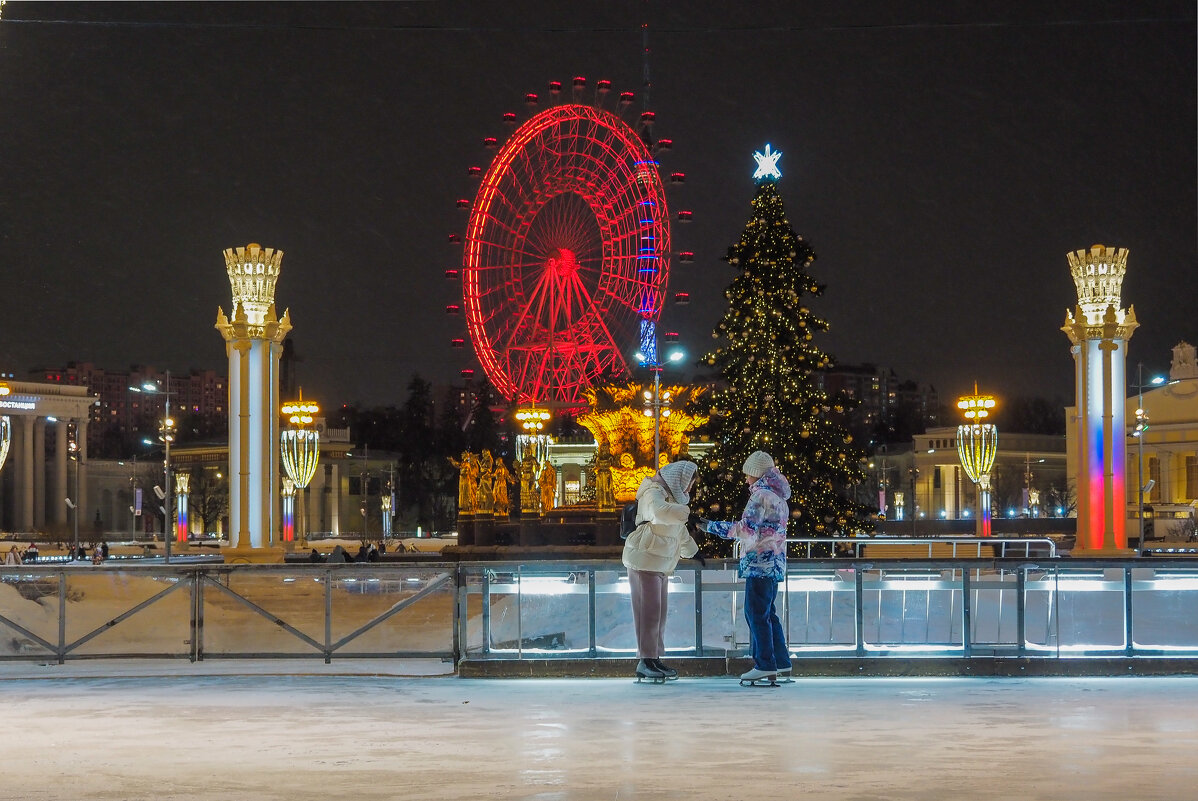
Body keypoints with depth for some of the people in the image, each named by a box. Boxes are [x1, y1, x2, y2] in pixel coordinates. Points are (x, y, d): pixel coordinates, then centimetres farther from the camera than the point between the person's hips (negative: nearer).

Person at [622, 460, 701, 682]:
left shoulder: (671, 495, 20)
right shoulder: (654, 493, -14)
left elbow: (679, 530, 33)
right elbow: (662, 512, -37)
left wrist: (691, 550, 37)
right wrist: (685, 511, -23)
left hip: (660, 564, 10)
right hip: (645, 560, -10)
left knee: (658, 613, 9)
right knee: (649, 612, -10)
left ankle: (655, 659, 13)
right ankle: (645, 662, -9)